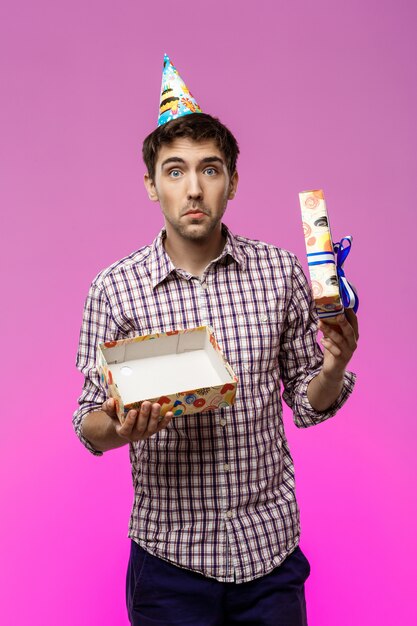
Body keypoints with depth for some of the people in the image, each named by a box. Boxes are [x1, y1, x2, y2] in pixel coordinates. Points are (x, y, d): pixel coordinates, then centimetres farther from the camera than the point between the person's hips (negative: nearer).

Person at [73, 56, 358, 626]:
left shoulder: (280, 272, -5)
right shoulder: (116, 288, -9)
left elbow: (307, 405, 3)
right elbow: (91, 422, -3)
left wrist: (334, 366, -17)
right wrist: (120, 426, -24)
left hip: (270, 544, 2)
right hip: (169, 553, -1)